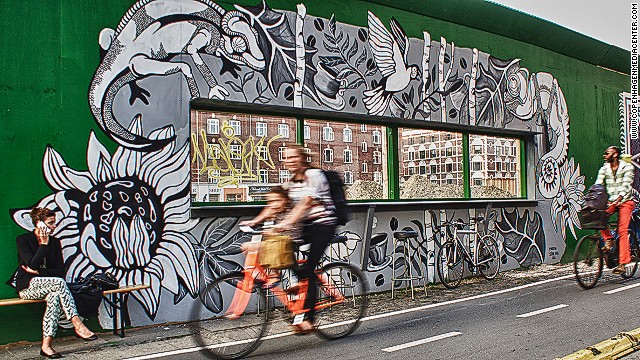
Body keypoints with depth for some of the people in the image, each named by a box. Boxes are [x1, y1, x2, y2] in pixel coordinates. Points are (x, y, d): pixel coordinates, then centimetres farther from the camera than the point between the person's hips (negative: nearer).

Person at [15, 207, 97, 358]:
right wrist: (44, 244, -13)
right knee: (59, 282, -32)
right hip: (27, 286, -4)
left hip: (47, 286, 4)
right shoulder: (23, 239, -1)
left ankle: (46, 345, -34)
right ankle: (78, 325, -35)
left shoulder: (55, 242, 10)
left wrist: (38, 271, -9)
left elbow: (60, 271, 4)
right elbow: (32, 265, -17)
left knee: (55, 296, -33)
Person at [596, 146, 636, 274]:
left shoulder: (627, 167, -7)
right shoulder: (603, 169, 4)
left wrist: (618, 199, -35)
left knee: (622, 230, -15)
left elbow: (626, 186, -19)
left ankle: (622, 263, -14)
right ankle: (608, 240, -5)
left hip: (625, 201, -4)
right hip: (611, 201, 4)